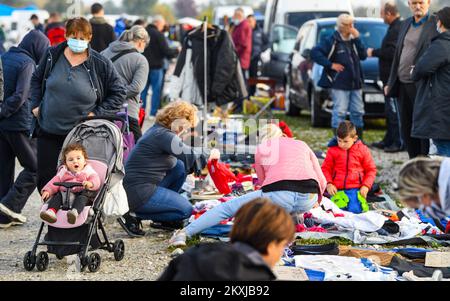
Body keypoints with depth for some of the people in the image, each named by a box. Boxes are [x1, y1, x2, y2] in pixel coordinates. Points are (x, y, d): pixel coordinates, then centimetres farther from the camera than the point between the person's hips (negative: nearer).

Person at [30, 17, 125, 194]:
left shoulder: (101, 64, -8)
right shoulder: (52, 55, 1)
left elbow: (118, 93, 1)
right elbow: (36, 79, 18)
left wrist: (97, 114, -8)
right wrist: (36, 105, 7)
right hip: (48, 131, 3)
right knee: (45, 178, 8)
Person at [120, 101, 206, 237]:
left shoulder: (157, 130, 15)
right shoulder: (163, 135, -16)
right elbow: (190, 156, -18)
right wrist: (205, 160, -1)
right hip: (139, 193, -10)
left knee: (180, 166, 15)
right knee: (186, 210, -3)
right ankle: (135, 217, -6)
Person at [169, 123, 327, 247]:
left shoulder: (261, 150, 24)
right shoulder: (302, 145, 30)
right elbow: (322, 180, 28)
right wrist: (315, 201, 47)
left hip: (278, 195, -3)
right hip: (309, 198, 3)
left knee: (227, 207, 12)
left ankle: (185, 233, 2)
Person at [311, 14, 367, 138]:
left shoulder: (353, 40, 12)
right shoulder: (333, 41, -7)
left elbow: (363, 55, 3)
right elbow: (315, 52, -12)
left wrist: (357, 39, -5)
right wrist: (330, 65, -14)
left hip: (355, 83, 6)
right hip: (339, 85, -6)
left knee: (358, 112, 10)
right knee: (340, 112, -8)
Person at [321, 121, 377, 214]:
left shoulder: (363, 150, 3)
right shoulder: (332, 150, 4)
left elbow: (371, 170, 7)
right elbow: (325, 168, 9)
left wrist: (366, 186, -6)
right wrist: (329, 184, -7)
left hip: (355, 188, -1)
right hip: (337, 189, 1)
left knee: (355, 210, -21)